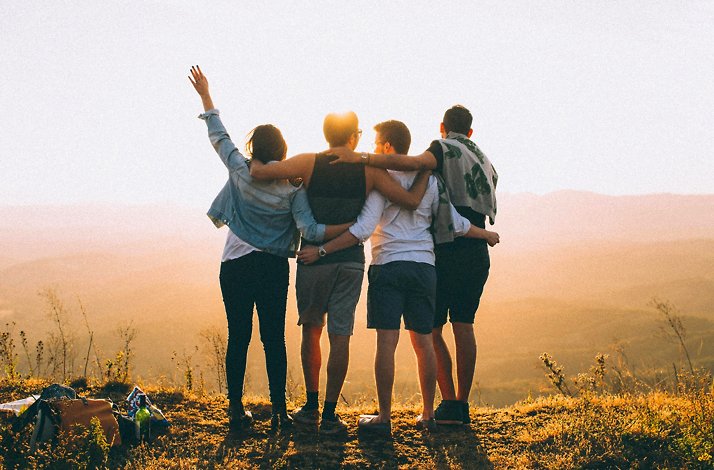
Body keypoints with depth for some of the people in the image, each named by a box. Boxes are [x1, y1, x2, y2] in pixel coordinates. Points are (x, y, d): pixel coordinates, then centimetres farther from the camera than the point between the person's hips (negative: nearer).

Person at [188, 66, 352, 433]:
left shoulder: (240, 172, -4)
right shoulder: (293, 186, -6)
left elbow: (218, 136, 8)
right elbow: (309, 229, -14)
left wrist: (205, 96, 17)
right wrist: (349, 227, -7)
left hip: (235, 266, 1)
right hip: (274, 269, 0)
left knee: (238, 338, 5)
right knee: (274, 339, 4)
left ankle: (236, 409, 7)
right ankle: (279, 410, 3)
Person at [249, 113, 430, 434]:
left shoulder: (309, 163, -4)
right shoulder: (369, 169, -2)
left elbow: (258, 172, -12)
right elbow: (411, 201, -6)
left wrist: (254, 160, 10)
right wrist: (425, 172, 10)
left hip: (314, 259, 0)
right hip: (351, 260, 0)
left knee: (311, 330, 15)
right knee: (340, 336, 2)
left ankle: (311, 406, 20)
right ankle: (329, 415, 3)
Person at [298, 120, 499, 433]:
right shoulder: (429, 179, 10)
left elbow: (364, 229, -14)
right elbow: (455, 224, 11)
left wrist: (322, 250, -13)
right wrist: (486, 235, 30)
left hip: (388, 266, -5)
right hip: (424, 266, 5)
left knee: (386, 341, -5)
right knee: (423, 342, 10)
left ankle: (384, 417, -3)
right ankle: (428, 414, 16)